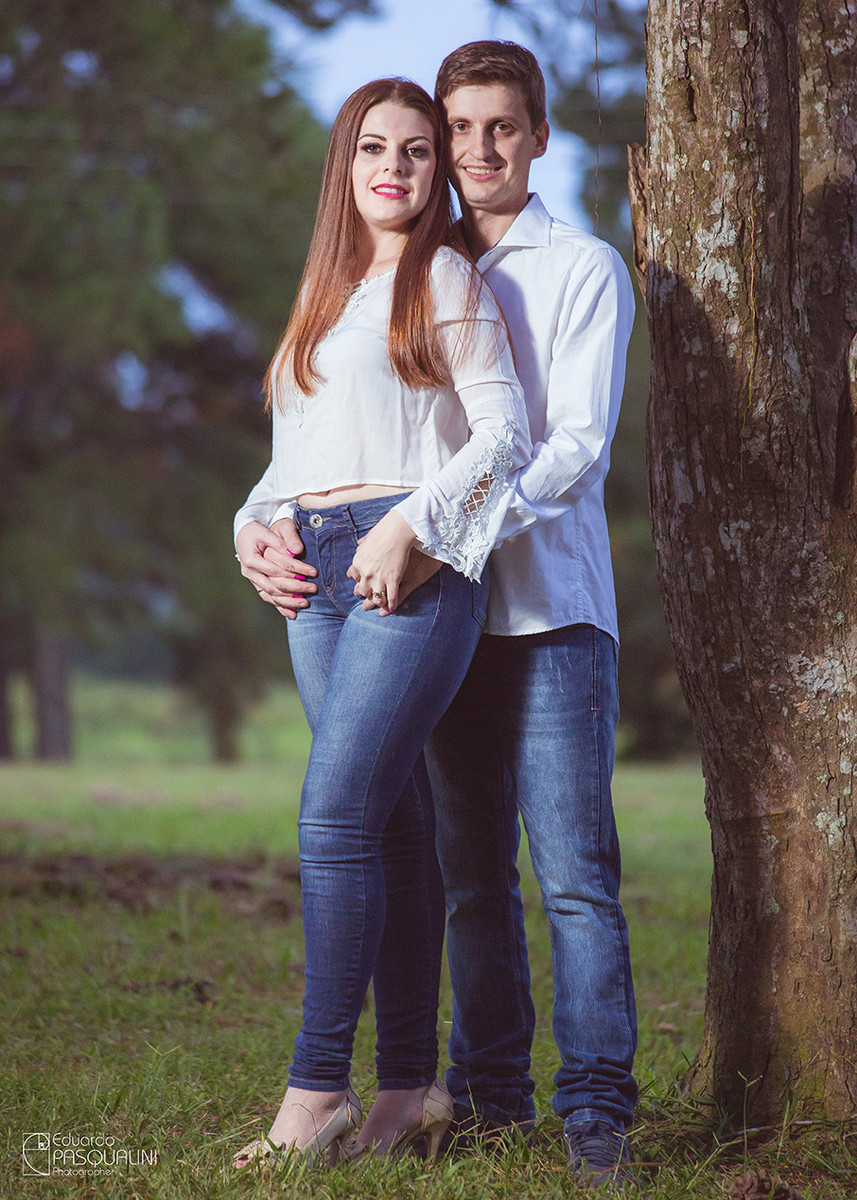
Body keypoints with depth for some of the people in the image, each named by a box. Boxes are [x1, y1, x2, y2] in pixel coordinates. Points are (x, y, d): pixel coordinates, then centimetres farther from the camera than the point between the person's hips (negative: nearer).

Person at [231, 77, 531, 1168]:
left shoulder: (447, 279, 3)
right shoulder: (326, 292, 23)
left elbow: (504, 433, -6)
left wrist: (410, 525, -17)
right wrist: (256, 527, 5)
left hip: (412, 569, -6)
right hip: (319, 576, 6)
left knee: (336, 818, -15)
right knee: (394, 829, 5)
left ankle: (318, 1090, -13)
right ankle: (409, 1087, 7)